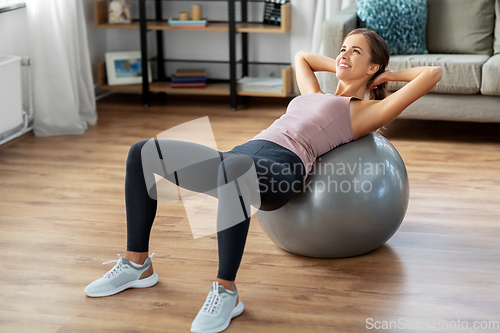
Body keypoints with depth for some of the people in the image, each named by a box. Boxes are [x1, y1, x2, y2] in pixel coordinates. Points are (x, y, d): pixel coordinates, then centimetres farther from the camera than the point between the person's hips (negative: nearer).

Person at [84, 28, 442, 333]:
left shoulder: (367, 111, 15)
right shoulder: (316, 95, 35)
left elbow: (433, 73, 11)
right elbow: (302, 56, 56)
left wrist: (389, 74, 26)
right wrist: (340, 68, 47)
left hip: (281, 169, -8)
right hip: (242, 158, 8)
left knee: (233, 165, -44)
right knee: (144, 153, -6)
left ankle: (226, 292, -32)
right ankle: (137, 265, 2)